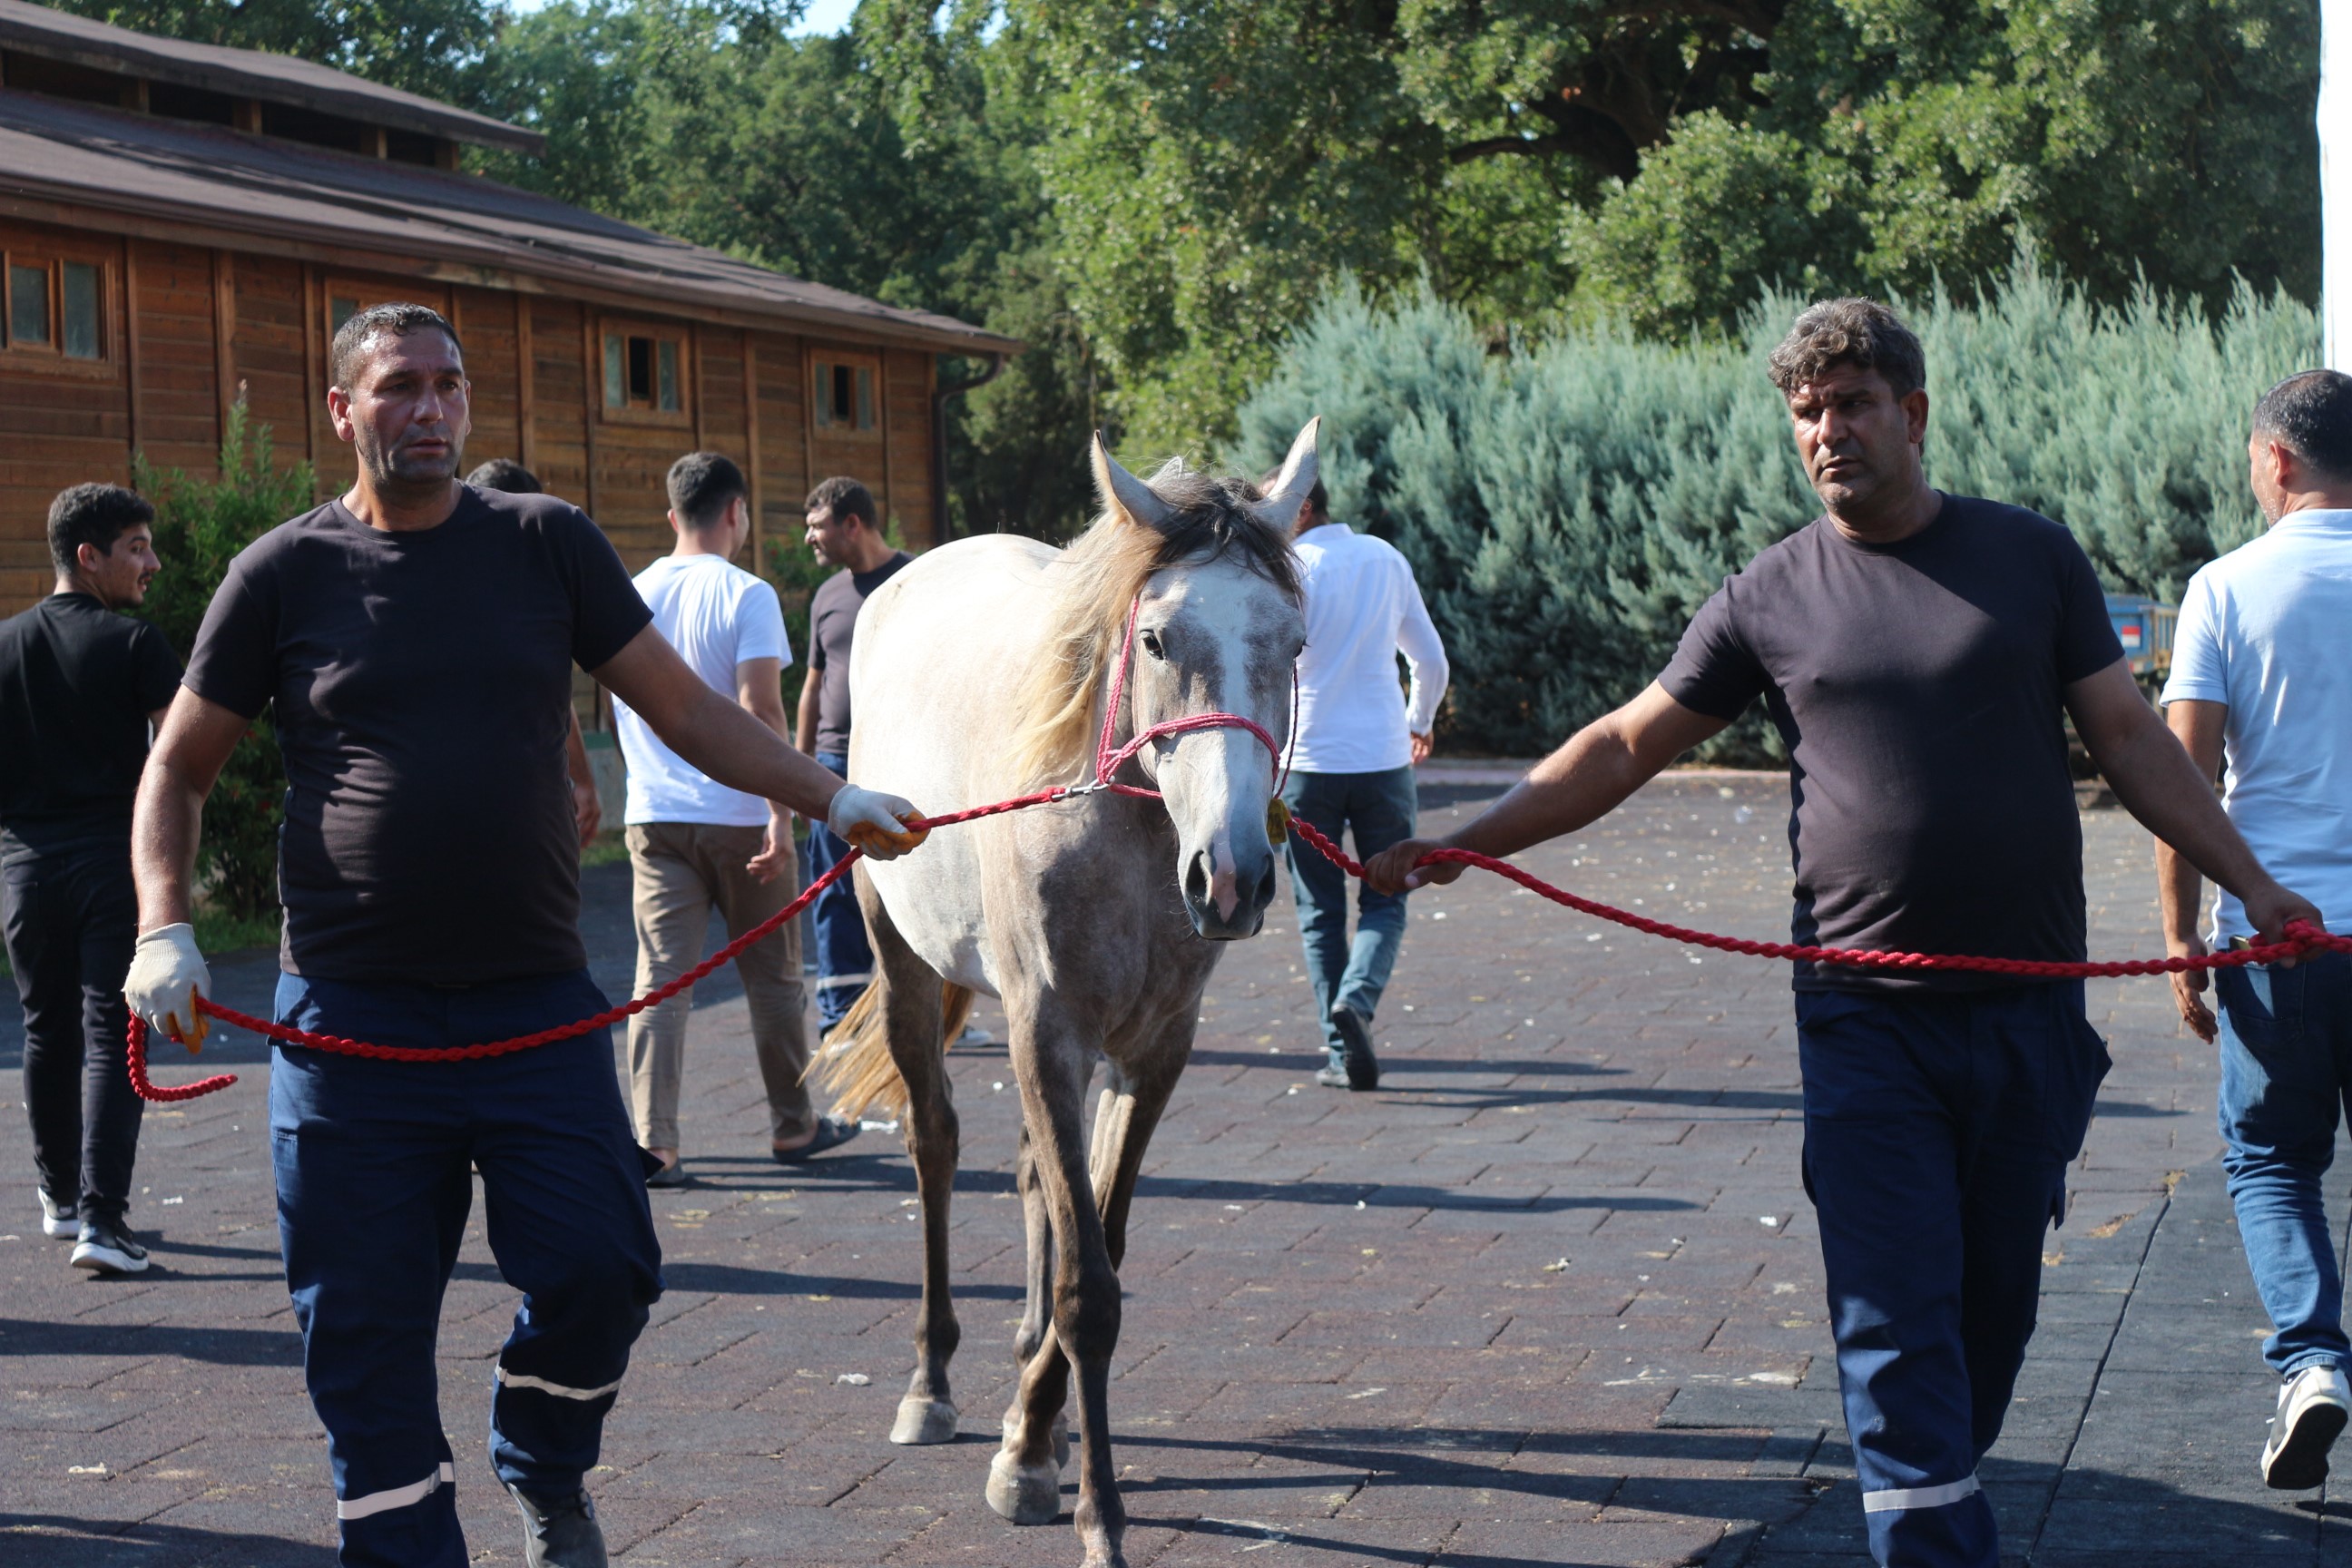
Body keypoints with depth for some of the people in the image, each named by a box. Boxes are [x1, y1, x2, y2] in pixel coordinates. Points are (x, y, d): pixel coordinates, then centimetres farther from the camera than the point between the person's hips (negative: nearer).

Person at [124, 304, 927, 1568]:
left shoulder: (548, 544, 6)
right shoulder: (285, 573, 2)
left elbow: (686, 712, 8)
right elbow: (179, 767, 9)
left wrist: (828, 797, -1)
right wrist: (164, 930, -4)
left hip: (534, 1002, 1)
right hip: (351, 1015, -1)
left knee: (599, 1268, -5)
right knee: (364, 1323, 1)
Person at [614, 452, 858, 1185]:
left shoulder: (633, 594, 7)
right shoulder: (746, 596, -9)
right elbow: (760, 708, -17)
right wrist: (781, 812, -17)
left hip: (655, 818, 4)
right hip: (738, 815, -4)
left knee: (660, 977, 0)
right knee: (772, 976, 11)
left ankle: (652, 1143, -9)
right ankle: (792, 1125, 23)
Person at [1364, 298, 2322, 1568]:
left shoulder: (2032, 559, 4)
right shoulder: (1770, 597, 2)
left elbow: (2130, 740, 7)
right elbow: (1624, 747, 5)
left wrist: (2251, 883, 1)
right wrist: (1463, 844, -3)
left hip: (2029, 1009, 2)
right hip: (1867, 1018, -1)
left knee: (1996, 1299, 11)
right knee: (1897, 1318, -6)